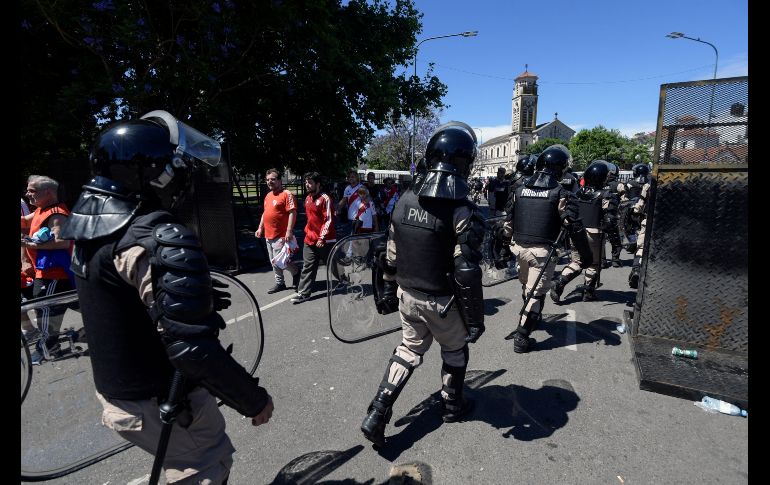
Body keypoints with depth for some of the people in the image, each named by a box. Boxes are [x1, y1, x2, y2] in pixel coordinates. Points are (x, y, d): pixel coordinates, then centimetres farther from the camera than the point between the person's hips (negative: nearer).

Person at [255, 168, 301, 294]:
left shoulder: (286, 194, -11)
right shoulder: (268, 196, 15)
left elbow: (292, 213, -18)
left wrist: (289, 231, -24)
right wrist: (260, 228, 19)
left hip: (281, 235, -8)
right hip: (268, 235, 8)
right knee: (274, 261, 13)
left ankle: (296, 272, 17)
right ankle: (279, 283, 25)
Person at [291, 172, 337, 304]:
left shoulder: (325, 199, -14)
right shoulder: (308, 198, 11)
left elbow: (329, 220, -17)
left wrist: (322, 238, -20)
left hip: (324, 241, -7)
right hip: (310, 240, 7)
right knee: (308, 267, 4)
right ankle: (303, 293, 8)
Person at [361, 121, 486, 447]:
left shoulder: (405, 200, -4)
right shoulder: (463, 211, -21)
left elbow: (391, 256, 3)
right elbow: (467, 274, -21)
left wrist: (389, 291, 16)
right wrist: (476, 318, -10)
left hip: (407, 295, 5)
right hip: (442, 302, -4)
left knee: (410, 349, 23)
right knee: (454, 350, 22)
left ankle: (377, 415, 20)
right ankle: (452, 406, 44)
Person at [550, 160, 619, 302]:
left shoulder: (578, 193, 3)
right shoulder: (606, 196, -10)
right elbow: (611, 220, -12)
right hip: (595, 235, -4)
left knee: (576, 261, 15)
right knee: (594, 263, 14)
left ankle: (559, 283, -3)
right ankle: (588, 292, 23)